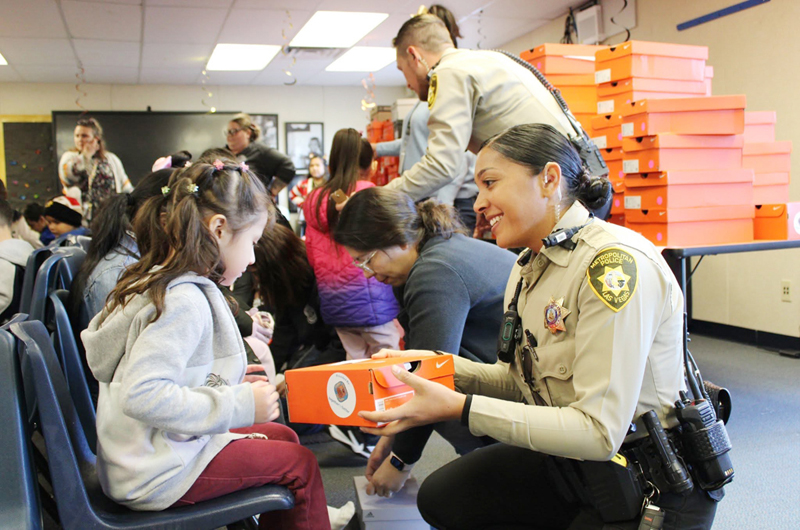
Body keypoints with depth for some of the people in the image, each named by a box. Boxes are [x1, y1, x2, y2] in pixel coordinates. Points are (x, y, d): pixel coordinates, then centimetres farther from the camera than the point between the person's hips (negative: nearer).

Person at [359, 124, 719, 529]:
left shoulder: (614, 265, -26)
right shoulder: (529, 266, 3)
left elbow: (598, 432, -27)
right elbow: (523, 382, 9)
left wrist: (459, 408, -28)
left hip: (656, 485, -8)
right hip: (574, 464, 8)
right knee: (440, 497, 2)